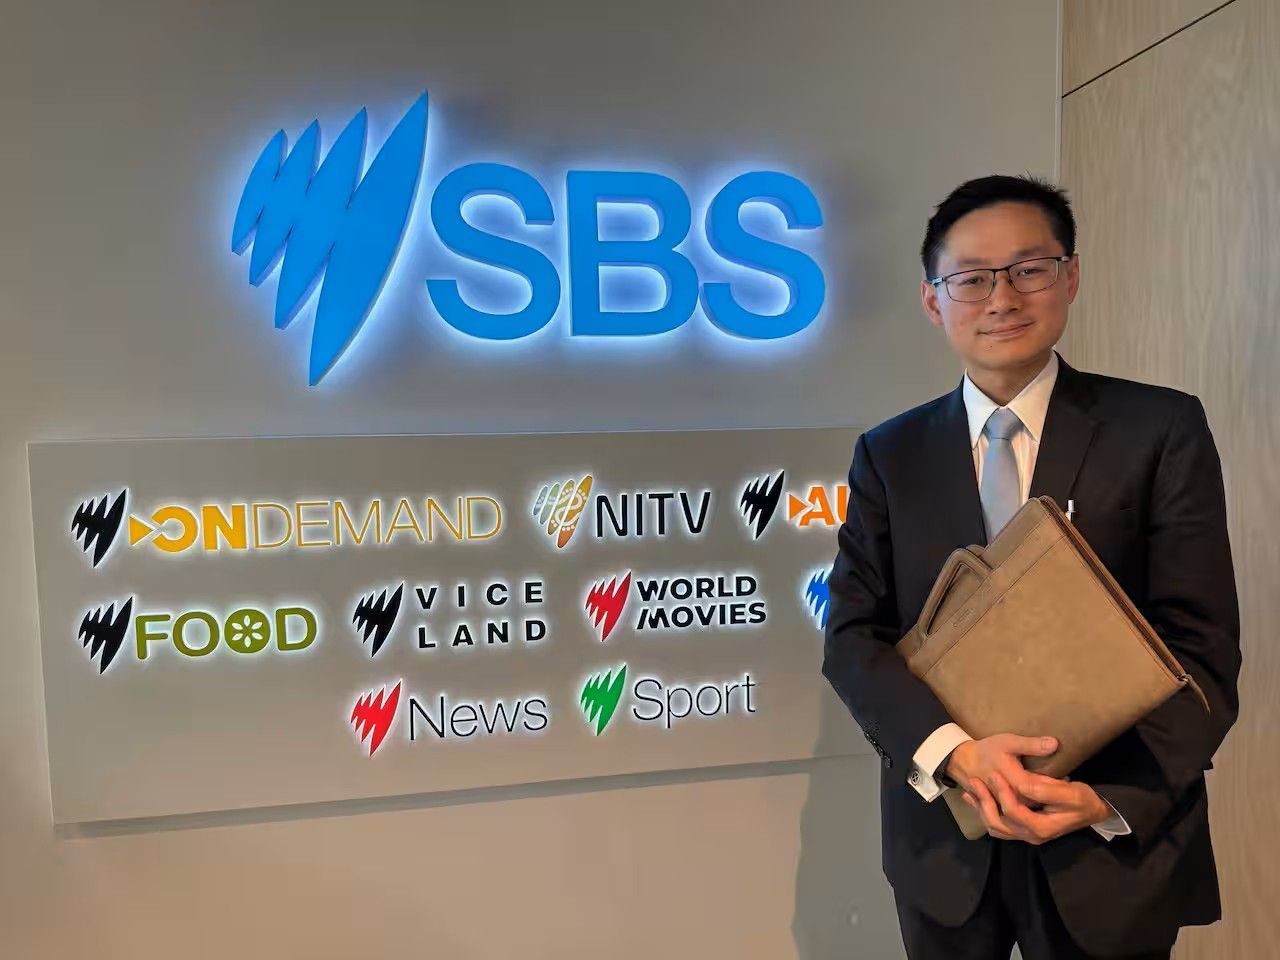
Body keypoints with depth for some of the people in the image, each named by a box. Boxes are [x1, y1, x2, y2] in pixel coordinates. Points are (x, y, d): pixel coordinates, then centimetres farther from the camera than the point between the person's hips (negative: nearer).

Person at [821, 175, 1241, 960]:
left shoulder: (1162, 430, -6)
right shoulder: (889, 454, -1)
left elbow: (1202, 646, -8)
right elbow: (853, 635, -5)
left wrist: (1110, 799, -20)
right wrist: (954, 752, -20)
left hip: (1114, 845, -1)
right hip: (943, 835, 2)